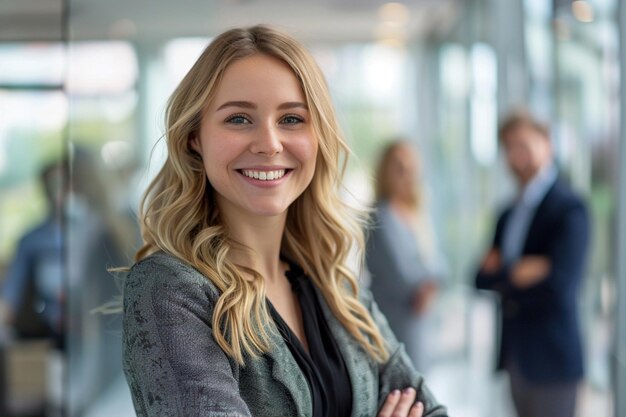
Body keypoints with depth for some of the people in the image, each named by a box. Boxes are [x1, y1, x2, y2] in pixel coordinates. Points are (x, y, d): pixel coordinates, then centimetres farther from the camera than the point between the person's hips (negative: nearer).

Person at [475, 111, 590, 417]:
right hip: (516, 354, 7)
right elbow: (483, 279, 9)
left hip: (551, 357, -7)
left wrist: (503, 275, -6)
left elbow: (560, 282, -19)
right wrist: (518, 273, -10)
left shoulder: (569, 208, -10)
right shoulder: (509, 215, 14)